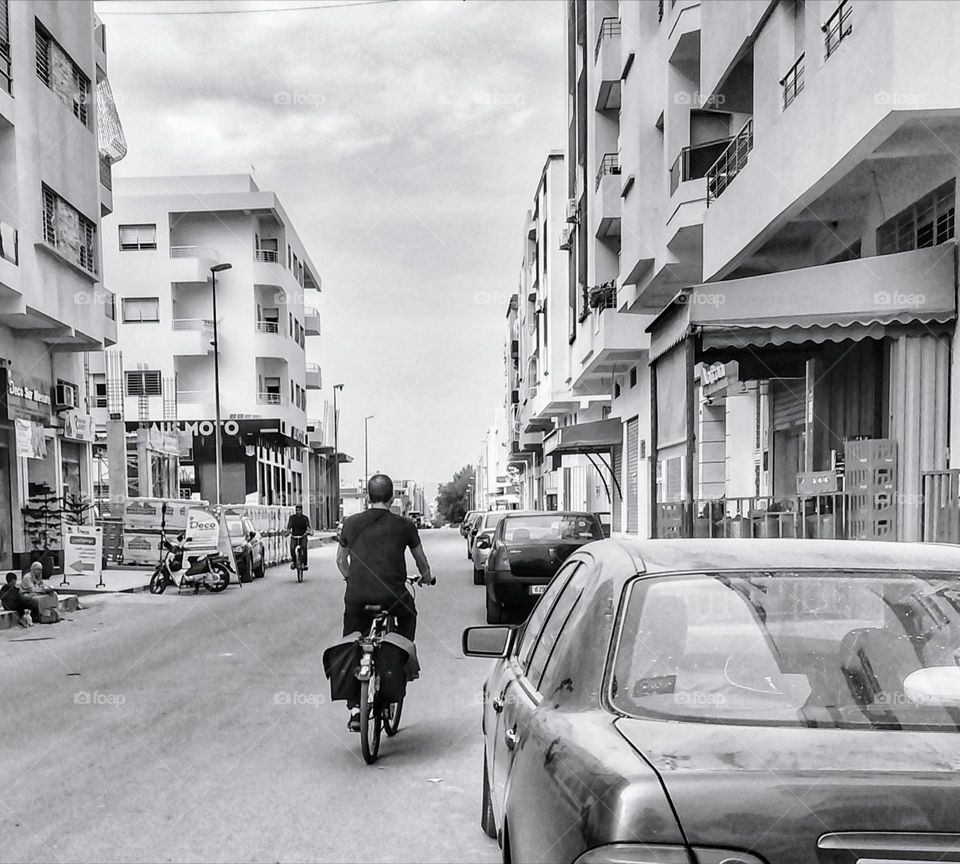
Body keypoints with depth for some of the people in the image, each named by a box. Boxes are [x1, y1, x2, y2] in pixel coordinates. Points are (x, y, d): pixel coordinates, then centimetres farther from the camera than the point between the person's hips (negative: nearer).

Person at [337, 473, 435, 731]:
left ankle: (354, 709, 4)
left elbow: (341, 560, 21)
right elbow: (421, 560, 20)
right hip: (391, 596, -1)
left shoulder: (351, 523, 11)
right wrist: (427, 577, 41)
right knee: (408, 613, 32)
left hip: (356, 596, 1)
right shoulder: (404, 525, 7)